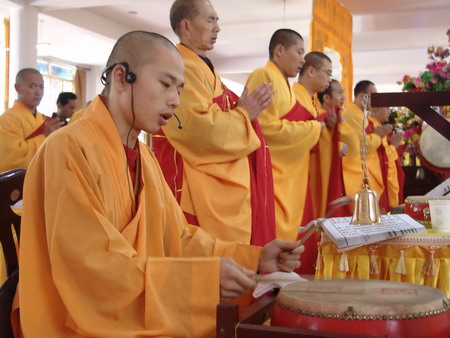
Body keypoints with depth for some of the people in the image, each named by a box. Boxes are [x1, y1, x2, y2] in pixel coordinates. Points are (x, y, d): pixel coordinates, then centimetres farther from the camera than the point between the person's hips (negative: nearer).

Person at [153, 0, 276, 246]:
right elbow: (200, 128, -25)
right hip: (198, 189, -11)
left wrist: (244, 110, 7)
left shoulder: (201, 67, 18)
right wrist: (244, 113, -11)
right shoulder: (181, 68, -15)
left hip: (216, 185, 11)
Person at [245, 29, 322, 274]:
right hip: (270, 174, -10)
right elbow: (267, 128, -19)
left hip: (287, 176, 10)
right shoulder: (264, 77, -9)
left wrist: (319, 125, 9)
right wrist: (313, 128, -9)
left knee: (287, 236, 9)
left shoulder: (282, 83, 20)